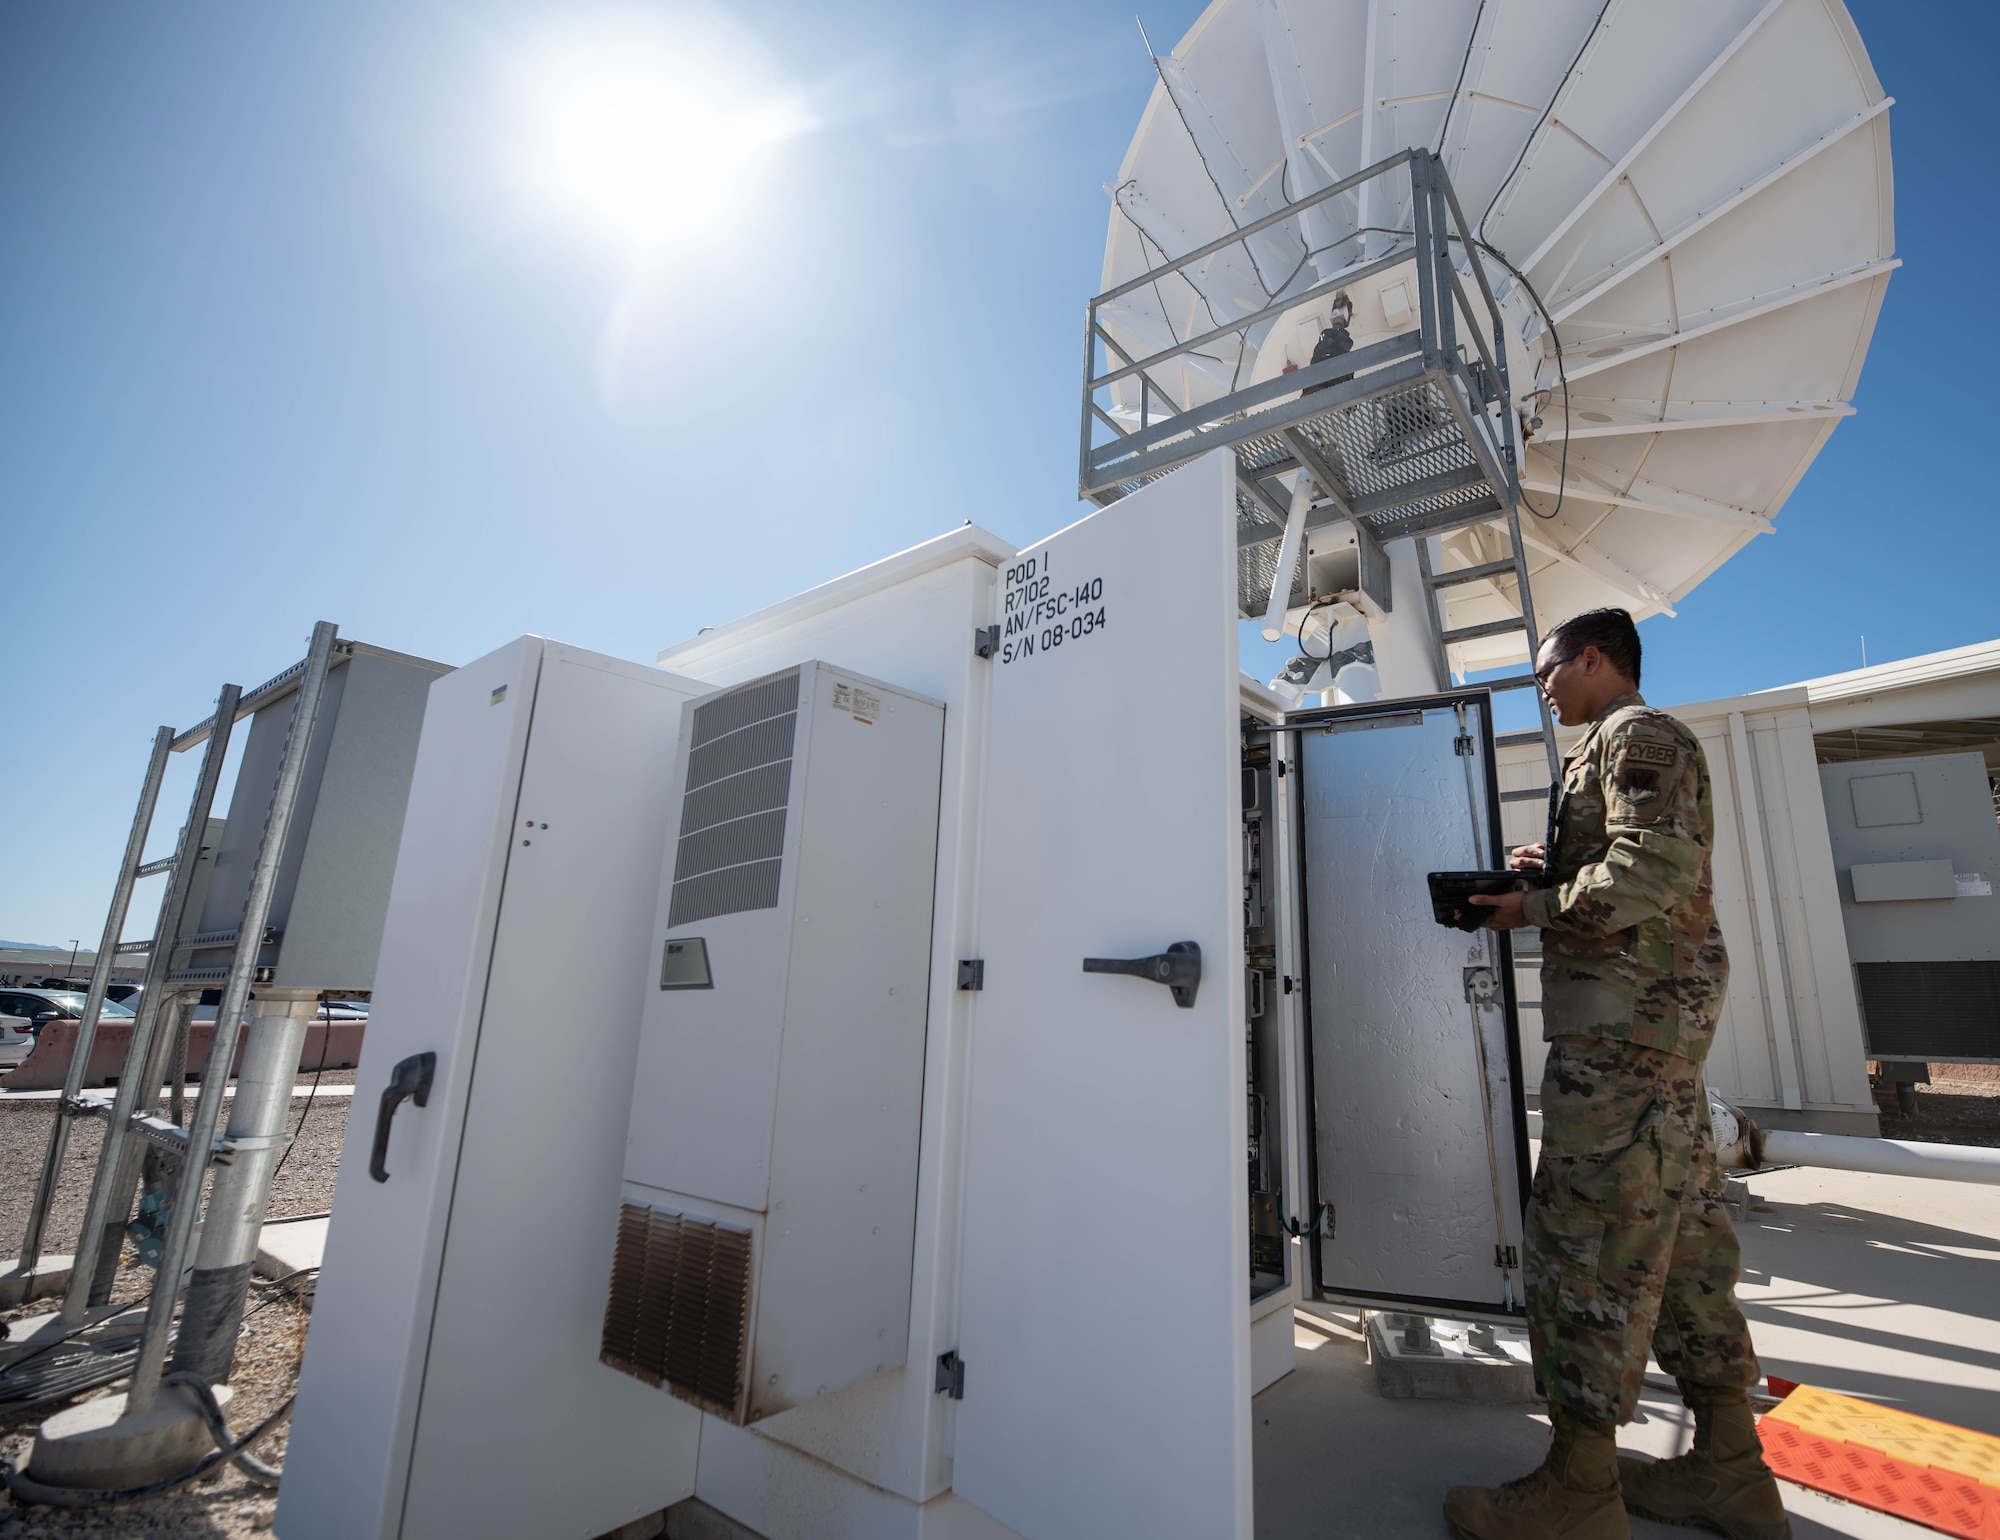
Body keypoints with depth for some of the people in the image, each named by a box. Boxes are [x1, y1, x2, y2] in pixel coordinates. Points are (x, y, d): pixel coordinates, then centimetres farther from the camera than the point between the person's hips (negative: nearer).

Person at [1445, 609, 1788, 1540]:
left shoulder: (1637, 736, -8)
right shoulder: (1627, 747, 24)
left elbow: (1653, 873, -20)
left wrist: (1533, 909, -13)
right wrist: (1552, 871, 15)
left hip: (1629, 1011, -11)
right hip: (1655, 1018, 11)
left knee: (1590, 1231, -7)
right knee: (1681, 1227, 13)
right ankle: (1730, 1464, 22)